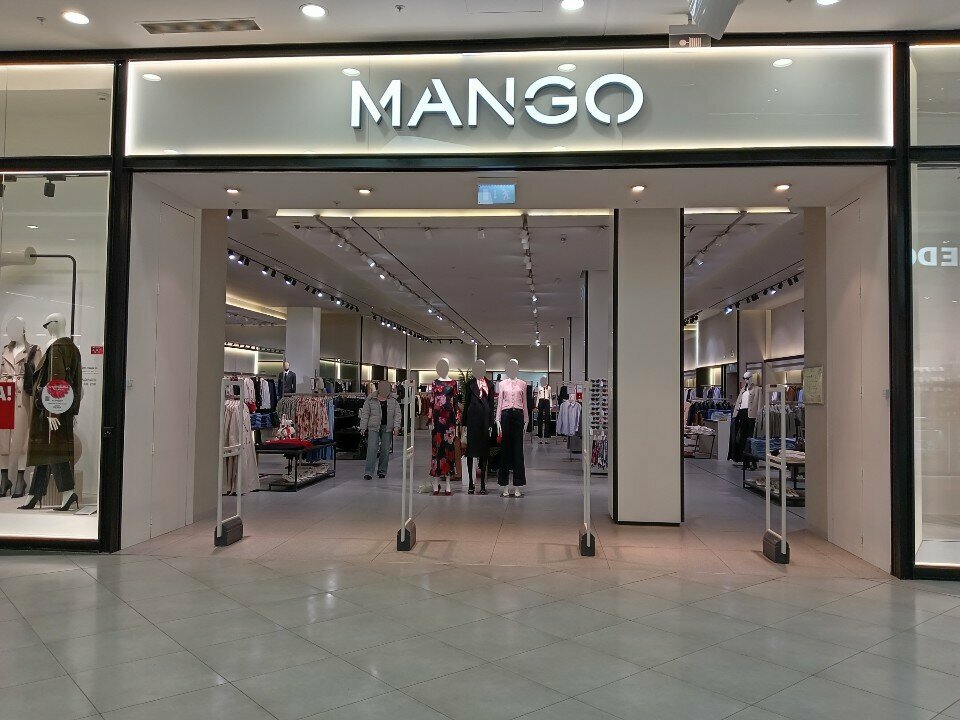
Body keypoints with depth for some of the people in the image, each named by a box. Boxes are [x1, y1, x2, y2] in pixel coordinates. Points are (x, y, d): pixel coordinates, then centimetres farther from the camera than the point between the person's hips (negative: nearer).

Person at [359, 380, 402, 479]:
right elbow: (365, 414, 4)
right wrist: (363, 427, -1)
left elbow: (398, 414, 6)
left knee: (385, 450, 5)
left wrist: (396, 427, -6)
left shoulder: (393, 401, 8)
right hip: (374, 427, -2)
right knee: (372, 449, -11)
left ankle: (382, 471, 19)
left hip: (387, 428, 2)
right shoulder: (370, 400, 3)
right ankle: (369, 472, -11)